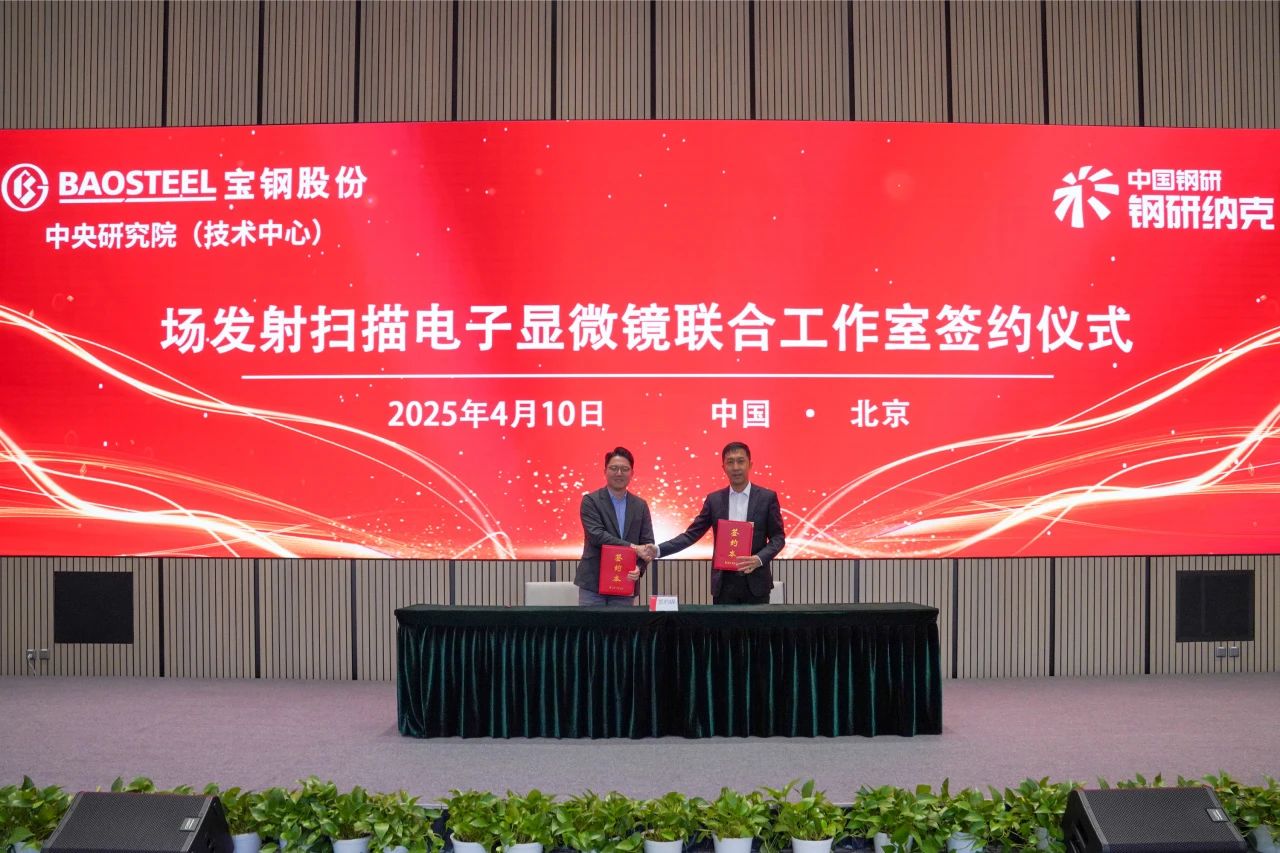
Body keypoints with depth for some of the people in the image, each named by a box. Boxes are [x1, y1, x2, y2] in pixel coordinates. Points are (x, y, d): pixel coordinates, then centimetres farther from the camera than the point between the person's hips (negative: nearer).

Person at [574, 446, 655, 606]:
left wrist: (639, 568, -13)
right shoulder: (591, 501, -1)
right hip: (593, 582, -3)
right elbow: (596, 535, -14)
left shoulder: (640, 506, 10)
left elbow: (648, 543, 7)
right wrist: (633, 547, -20)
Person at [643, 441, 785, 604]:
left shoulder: (767, 497, 1)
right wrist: (658, 550, -8)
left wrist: (759, 559, -17)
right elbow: (692, 534, 5)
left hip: (755, 581, -1)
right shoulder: (714, 499, 6)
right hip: (724, 582, 2)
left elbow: (778, 537, 1)